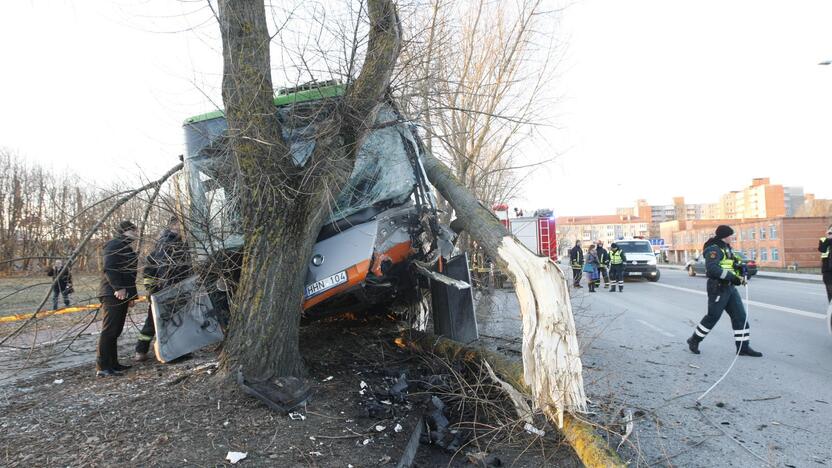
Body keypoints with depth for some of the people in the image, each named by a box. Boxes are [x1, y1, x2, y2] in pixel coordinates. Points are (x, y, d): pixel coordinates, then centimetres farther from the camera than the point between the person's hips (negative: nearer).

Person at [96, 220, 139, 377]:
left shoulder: (127, 247, 23)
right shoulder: (114, 245, -7)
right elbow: (109, 268, -18)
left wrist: (131, 295, 20)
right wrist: (118, 288, -22)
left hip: (122, 294, 10)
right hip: (112, 294, -10)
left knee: (115, 331, 11)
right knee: (109, 331, -10)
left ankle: (113, 364, 17)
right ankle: (102, 367, -8)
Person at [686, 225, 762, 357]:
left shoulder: (727, 248, 16)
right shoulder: (713, 249, -15)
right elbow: (712, 269, -28)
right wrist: (732, 277, -28)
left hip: (730, 287, 9)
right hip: (718, 288, -9)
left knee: (740, 315, 6)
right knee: (713, 317, -2)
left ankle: (743, 347, 11)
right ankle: (694, 340, 15)